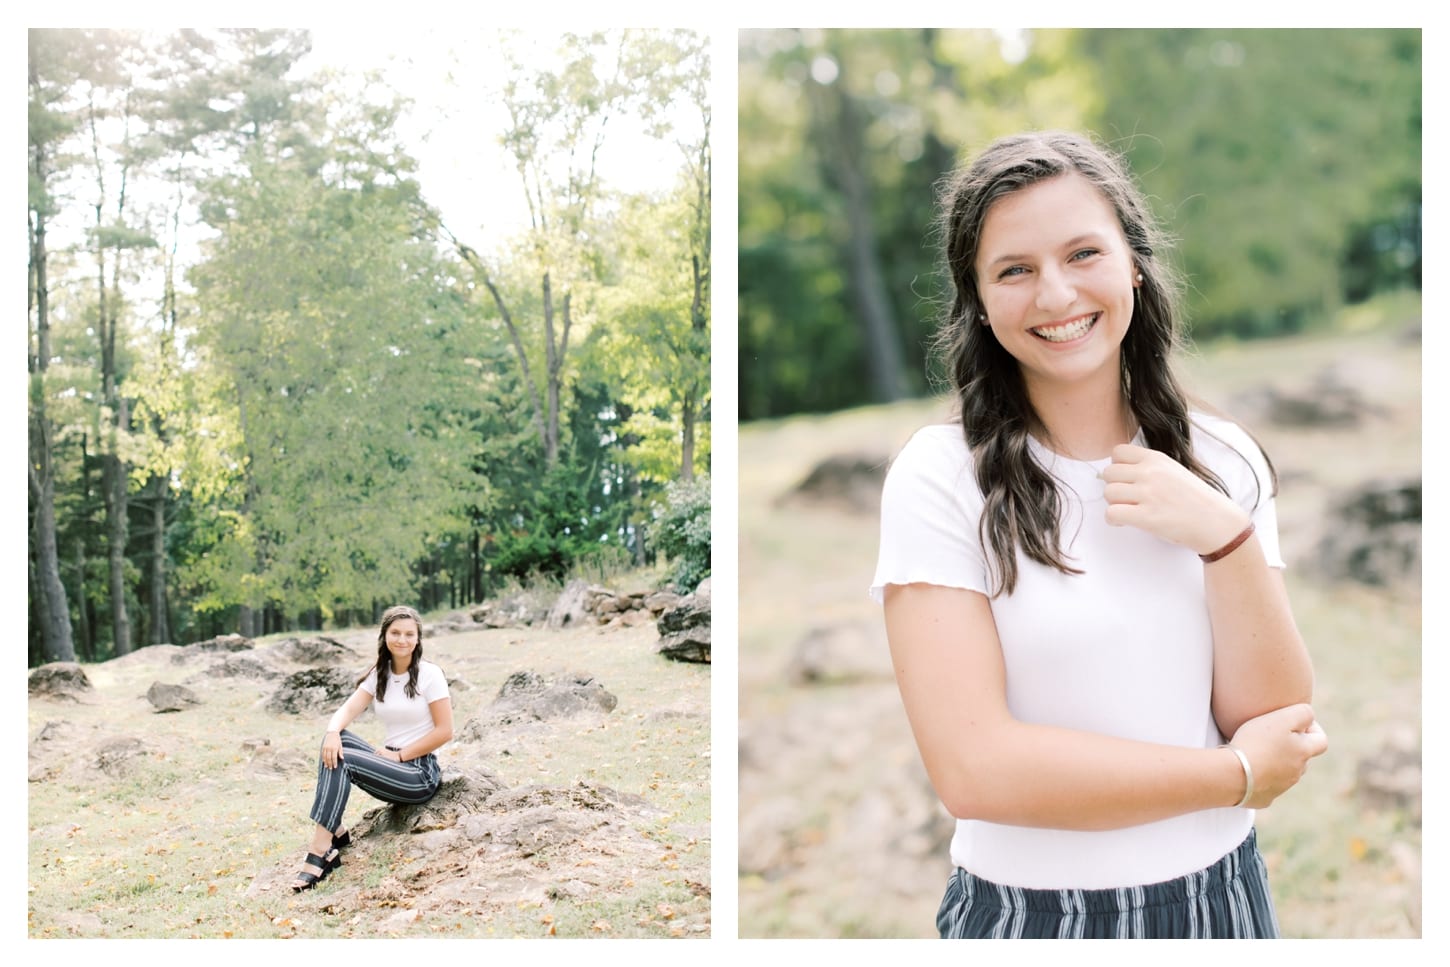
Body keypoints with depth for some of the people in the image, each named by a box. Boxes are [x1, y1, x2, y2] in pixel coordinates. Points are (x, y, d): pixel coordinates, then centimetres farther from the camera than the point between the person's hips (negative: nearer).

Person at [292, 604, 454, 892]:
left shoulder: (430, 674, -7)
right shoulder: (378, 674, 10)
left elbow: (445, 731, -11)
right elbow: (347, 710, -3)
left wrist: (400, 755, -14)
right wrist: (332, 732, -26)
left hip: (420, 774, -6)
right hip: (390, 768, 6)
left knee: (343, 760, -25)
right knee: (335, 744, -18)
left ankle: (320, 852, -28)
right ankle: (335, 831, -17)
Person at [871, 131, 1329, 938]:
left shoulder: (1224, 461, -2)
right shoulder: (941, 478, -15)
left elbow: (1283, 728, -5)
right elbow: (973, 768, -21)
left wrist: (1224, 537, -19)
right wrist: (1237, 776, -13)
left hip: (1218, 896, 4)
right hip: (1027, 909, -3)